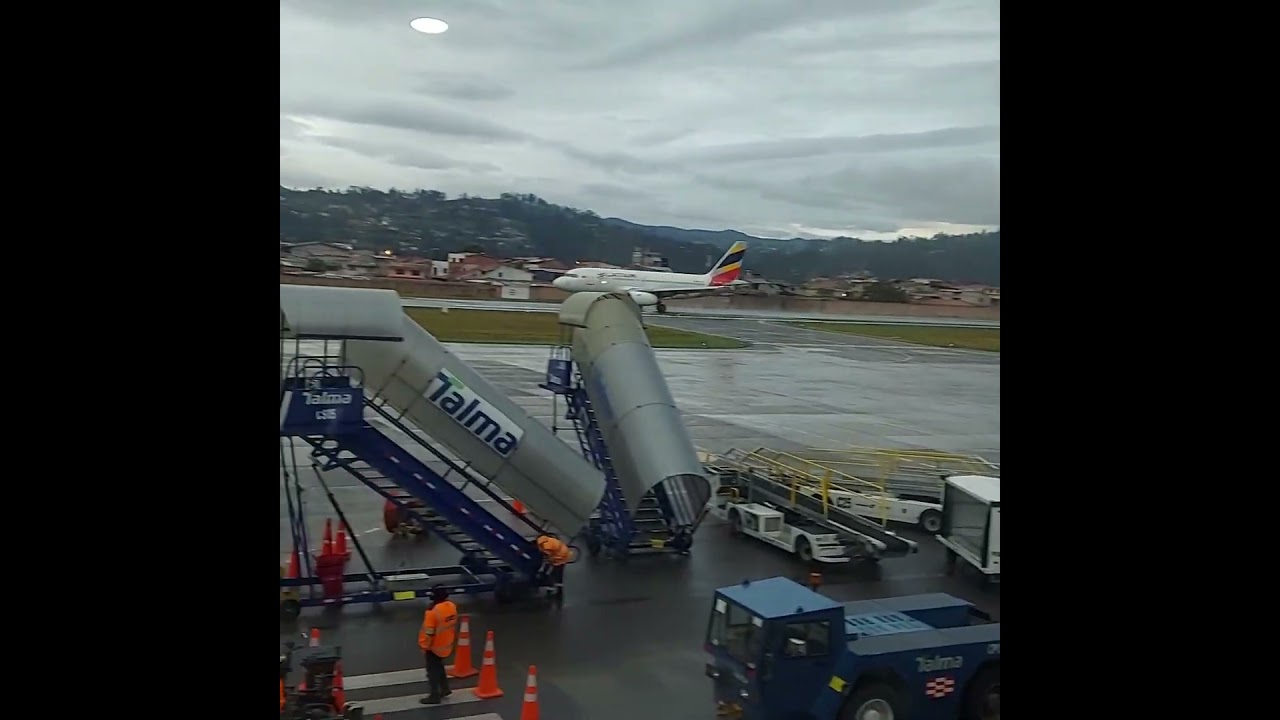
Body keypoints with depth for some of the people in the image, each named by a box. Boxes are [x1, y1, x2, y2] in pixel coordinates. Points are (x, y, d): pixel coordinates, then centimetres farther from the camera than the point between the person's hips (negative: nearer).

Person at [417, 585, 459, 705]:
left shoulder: (433, 611, -29)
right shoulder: (452, 606, -8)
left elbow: (429, 632, -23)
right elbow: (454, 625, 6)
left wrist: (425, 646, -9)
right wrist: (453, 639, 19)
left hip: (434, 647, -7)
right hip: (446, 645, 7)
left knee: (432, 671, 9)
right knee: (439, 666, 26)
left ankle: (435, 696, 18)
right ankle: (445, 689, 34)